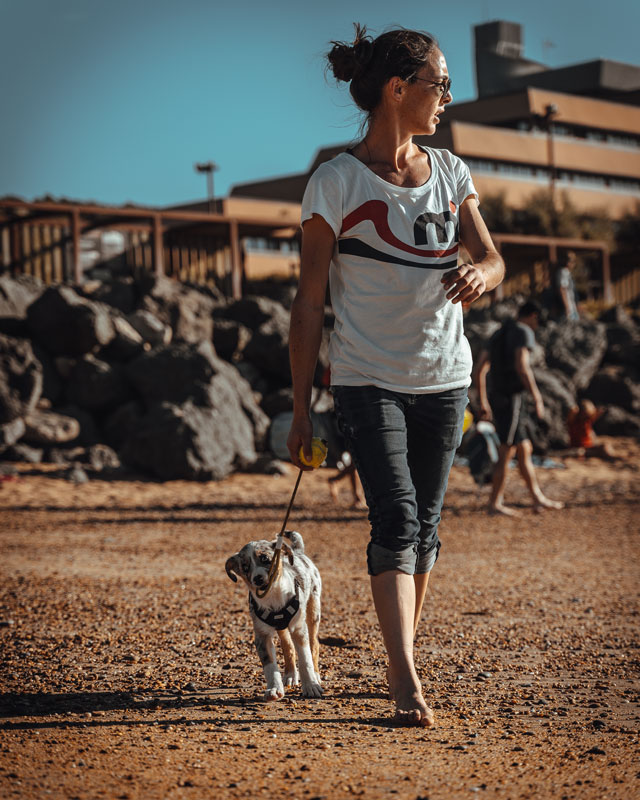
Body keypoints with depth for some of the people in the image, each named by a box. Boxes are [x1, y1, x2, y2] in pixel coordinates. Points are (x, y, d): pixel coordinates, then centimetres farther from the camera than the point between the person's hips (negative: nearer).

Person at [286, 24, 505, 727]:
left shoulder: (449, 173, 8)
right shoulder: (337, 182, -7)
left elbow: (492, 258, 6)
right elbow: (308, 302, -5)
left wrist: (479, 274, -21)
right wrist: (301, 408, -6)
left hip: (443, 378, 5)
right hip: (367, 379, -5)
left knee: (423, 525, 9)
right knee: (396, 518, -16)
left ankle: (399, 660, 22)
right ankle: (404, 678, -19)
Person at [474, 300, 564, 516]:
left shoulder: (498, 335, 20)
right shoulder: (524, 332, -8)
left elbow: (478, 370, 19)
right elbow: (522, 366, -24)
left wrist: (483, 402, 23)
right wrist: (537, 399, -20)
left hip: (497, 399, 9)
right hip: (511, 399, -9)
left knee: (525, 450, 12)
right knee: (507, 452, -4)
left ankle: (538, 498, 15)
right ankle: (495, 503, 0)